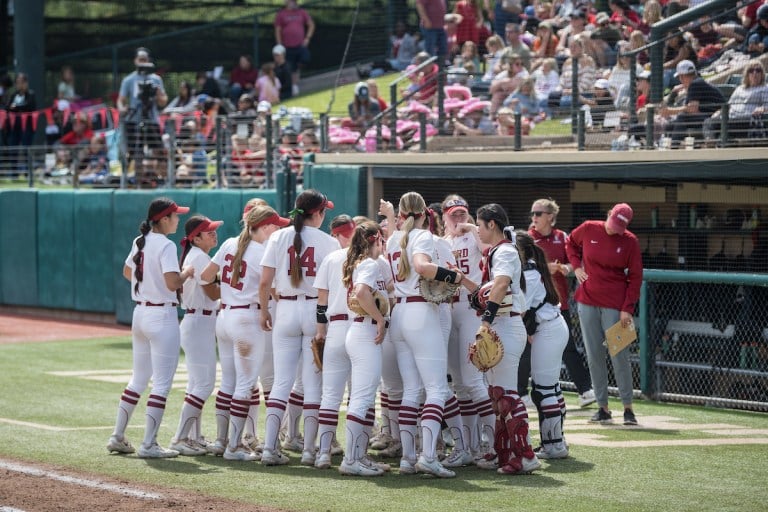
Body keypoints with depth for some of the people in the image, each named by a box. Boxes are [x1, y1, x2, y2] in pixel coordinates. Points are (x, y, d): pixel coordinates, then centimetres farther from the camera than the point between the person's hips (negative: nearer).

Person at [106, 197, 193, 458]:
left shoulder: (139, 242, 8)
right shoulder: (165, 246, -16)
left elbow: (127, 272, 23)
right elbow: (172, 283, -25)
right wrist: (188, 272, -7)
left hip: (140, 313, 8)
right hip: (162, 316, -8)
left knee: (138, 378, 18)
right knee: (162, 383, -3)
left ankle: (117, 437, 20)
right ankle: (149, 445, -5)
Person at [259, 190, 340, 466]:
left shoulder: (279, 238, 1)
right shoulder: (328, 242, -3)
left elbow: (265, 283, -1)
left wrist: (264, 311, 11)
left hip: (285, 311, 2)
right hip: (316, 311, -2)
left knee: (281, 381, 5)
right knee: (313, 382, 4)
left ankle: (269, 448, -4)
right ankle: (309, 450, 2)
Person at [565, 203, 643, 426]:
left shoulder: (630, 242, -6)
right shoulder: (588, 229, -1)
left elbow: (635, 277, -4)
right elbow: (570, 243, 21)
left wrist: (627, 308, -10)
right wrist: (576, 266, 5)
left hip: (614, 305, -3)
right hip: (588, 301, 3)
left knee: (619, 355, -4)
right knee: (594, 356, 4)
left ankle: (628, 407, 5)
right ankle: (603, 408, 10)